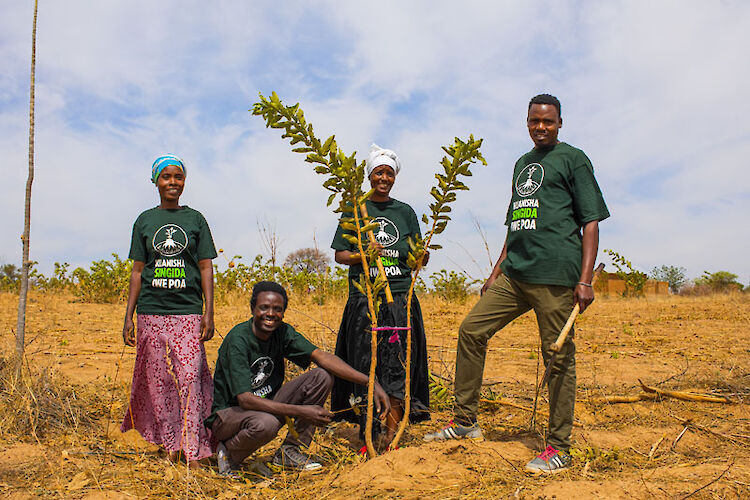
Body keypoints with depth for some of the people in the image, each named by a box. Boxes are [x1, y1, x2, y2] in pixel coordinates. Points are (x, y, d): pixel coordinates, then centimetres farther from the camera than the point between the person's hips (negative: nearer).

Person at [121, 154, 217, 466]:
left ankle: (193, 450, -2)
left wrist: (209, 313, -3)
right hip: (151, 312, 2)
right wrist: (128, 317, 6)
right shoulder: (145, 221, 10)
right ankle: (170, 443, 16)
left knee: (190, 378, -9)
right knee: (159, 380, 3)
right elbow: (137, 271, 11)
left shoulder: (195, 219, 7)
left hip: (188, 312, -1)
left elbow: (206, 269, 5)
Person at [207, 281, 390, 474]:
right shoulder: (238, 339, -24)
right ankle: (229, 453, -6)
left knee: (322, 376, -11)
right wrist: (301, 412, -36)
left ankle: (290, 451, -2)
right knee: (266, 423, -40)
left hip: (267, 403, 6)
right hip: (229, 413, -6)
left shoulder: (283, 332, -6)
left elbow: (320, 355, -17)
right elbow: (245, 399, -31)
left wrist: (370, 382, -29)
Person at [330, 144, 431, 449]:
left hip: (400, 297, 2)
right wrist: (362, 256, -14)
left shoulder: (405, 212, 12)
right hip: (364, 297, -1)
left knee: (399, 363, -5)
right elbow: (340, 255, 4)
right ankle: (365, 427, 11)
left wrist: (422, 257, -9)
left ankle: (391, 432, 1)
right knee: (365, 363, -1)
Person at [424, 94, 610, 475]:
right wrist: (497, 271, 22)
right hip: (514, 273, 7)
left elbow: (591, 222, -3)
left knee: (558, 358, -2)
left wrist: (585, 279, -13)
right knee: (471, 330, 3)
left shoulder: (572, 159, 3)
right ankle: (465, 421, 14)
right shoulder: (522, 164, 23)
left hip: (554, 275, -7)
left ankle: (558, 447, 8)